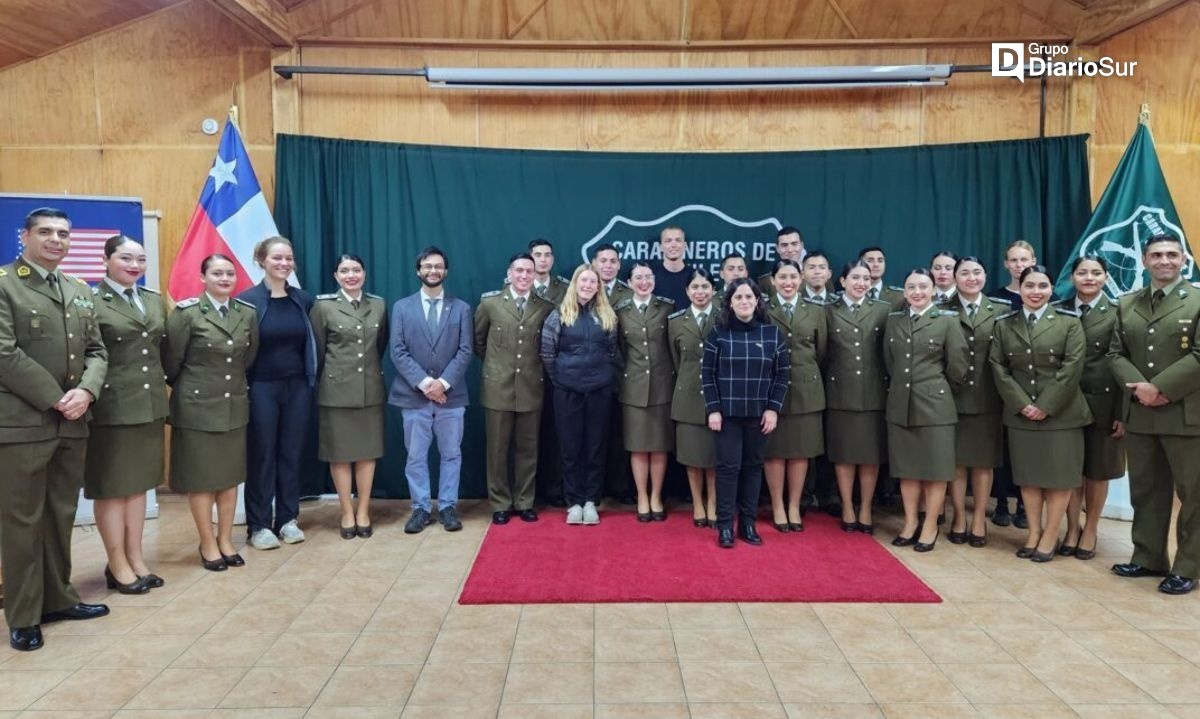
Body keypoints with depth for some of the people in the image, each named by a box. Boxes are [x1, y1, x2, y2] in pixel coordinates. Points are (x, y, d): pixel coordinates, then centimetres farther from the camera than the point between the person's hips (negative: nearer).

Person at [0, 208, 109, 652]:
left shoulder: (80, 291, 15)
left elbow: (96, 351, 12)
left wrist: (85, 392, -7)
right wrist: (55, 400, -15)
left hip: (73, 423, 6)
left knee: (62, 516, 14)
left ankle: (57, 598, 26)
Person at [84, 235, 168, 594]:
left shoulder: (156, 301, 12)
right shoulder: (91, 301, -8)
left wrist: (161, 388, 12)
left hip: (149, 405, 6)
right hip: (110, 408, -6)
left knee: (138, 484, 14)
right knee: (111, 488, 6)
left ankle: (136, 559, 24)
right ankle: (118, 566, 16)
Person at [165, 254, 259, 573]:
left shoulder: (248, 313, 3)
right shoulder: (187, 313, -10)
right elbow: (171, 361, -5)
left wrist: (235, 384, 12)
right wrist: (186, 388, 6)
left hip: (235, 405, 4)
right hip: (197, 405, -4)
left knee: (231, 475, 10)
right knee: (201, 477, 5)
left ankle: (226, 540, 23)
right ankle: (208, 544, 17)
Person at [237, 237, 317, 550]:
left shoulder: (304, 300, 5)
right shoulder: (247, 300, -7)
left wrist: (312, 378, 5)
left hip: (298, 386, 4)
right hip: (262, 387, -4)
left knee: (292, 454, 10)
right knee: (261, 455, 4)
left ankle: (288, 519, 21)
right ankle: (258, 525, 14)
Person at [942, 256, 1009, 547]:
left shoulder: (1002, 311, 5)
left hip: (987, 400, 1)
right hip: (953, 397, -1)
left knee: (984, 462, 8)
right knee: (956, 462, 6)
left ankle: (979, 519, 19)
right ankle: (959, 518, 17)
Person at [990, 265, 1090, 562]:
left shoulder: (1069, 322, 0)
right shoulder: (1004, 324, 6)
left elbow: (1073, 367, -8)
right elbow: (998, 366, 1)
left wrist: (1046, 406, -14)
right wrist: (1021, 403, -10)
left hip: (1060, 414, -2)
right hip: (1020, 414, 2)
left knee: (1058, 476, 4)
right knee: (1028, 475, 9)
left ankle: (1050, 536, 15)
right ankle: (1033, 532, 20)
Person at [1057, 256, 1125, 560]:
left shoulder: (1117, 312, -3)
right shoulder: (1059, 311, 4)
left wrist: (1122, 413, -10)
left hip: (1103, 400, -2)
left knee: (1098, 469, 10)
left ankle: (1090, 530, 25)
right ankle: (1072, 528, 22)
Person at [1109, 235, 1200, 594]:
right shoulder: (1127, 304, 12)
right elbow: (1116, 353, 7)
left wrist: (1160, 388, -17)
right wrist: (1139, 387, -10)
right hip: (1139, 414, 5)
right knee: (1145, 491, 12)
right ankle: (1148, 558, 23)